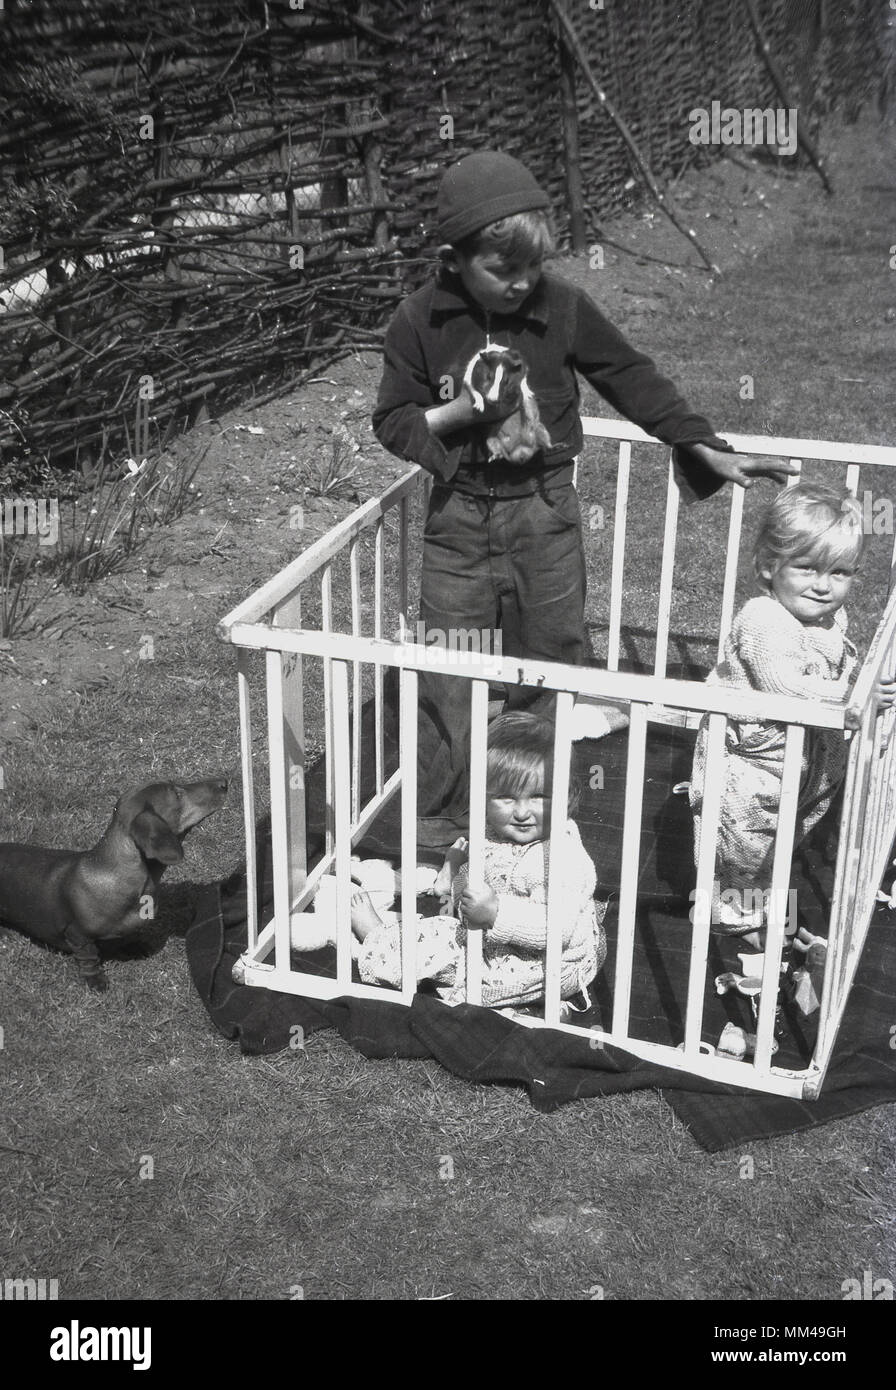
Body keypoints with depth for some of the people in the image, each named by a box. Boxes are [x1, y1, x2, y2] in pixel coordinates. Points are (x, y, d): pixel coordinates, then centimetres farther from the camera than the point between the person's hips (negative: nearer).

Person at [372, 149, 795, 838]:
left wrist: (707, 449, 0)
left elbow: (633, 379, 2)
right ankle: (439, 825, 20)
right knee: (447, 683, 4)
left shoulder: (562, 306, -9)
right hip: (459, 517, 0)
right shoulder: (420, 322, -9)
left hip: (545, 513, 1)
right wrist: (456, 413, -18)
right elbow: (391, 421, 0)